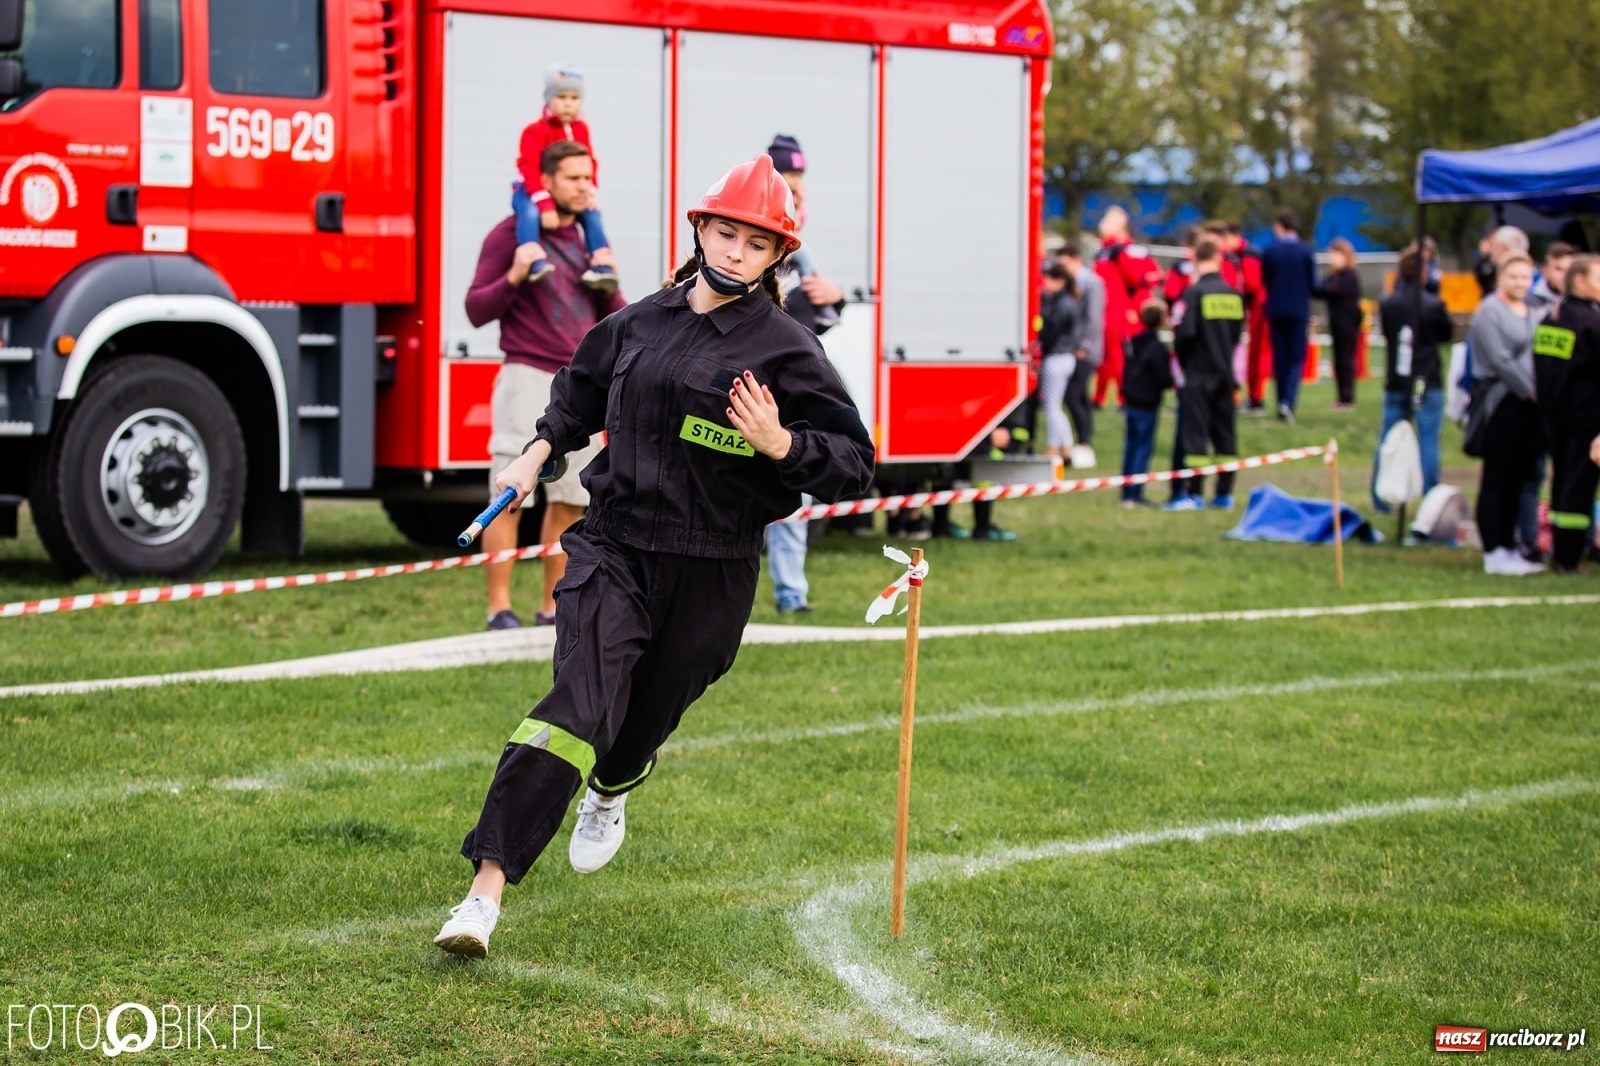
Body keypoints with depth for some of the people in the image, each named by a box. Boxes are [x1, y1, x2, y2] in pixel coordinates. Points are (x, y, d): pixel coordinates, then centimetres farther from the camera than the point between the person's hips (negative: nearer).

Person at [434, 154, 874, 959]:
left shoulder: (784, 348, -6)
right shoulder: (639, 324, 6)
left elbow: (853, 459, -8)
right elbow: (585, 387, 29)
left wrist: (781, 444, -24)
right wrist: (542, 449, 18)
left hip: (710, 573, -1)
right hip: (614, 546, 1)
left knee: (648, 715, 16)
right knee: (579, 705, -18)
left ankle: (609, 794, 56)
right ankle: (486, 893, -24)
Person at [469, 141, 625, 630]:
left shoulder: (589, 237, 15)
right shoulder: (511, 234, -2)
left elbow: (614, 319, 16)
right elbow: (476, 310, -4)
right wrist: (513, 277, -20)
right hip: (529, 378, -6)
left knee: (571, 500, 7)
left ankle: (553, 607, 14)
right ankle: (499, 608, -6)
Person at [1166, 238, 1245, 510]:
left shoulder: (1194, 293, -13)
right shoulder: (1234, 294, 3)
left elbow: (1184, 334, -17)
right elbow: (1239, 332, 9)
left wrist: (1183, 362, 1)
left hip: (1197, 375, -5)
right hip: (1224, 373, 5)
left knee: (1195, 434, -3)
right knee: (1224, 434, 10)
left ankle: (1194, 494, -4)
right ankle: (1224, 493, 12)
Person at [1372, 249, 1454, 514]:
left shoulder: (1386, 304, -3)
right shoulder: (1433, 305, -12)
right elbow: (1447, 334, 3)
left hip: (1395, 384, 3)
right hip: (1428, 384, -3)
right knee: (1428, 442, 0)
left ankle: (1381, 501, 13)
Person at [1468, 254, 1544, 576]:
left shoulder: (1532, 312, 14)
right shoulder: (1489, 311, -7)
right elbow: (1501, 360, -14)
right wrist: (1531, 391, -11)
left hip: (1530, 404, 7)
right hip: (1503, 401, -7)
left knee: (1516, 480, 10)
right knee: (1496, 480, -3)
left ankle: (1508, 549, 15)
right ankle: (1493, 553, -1)